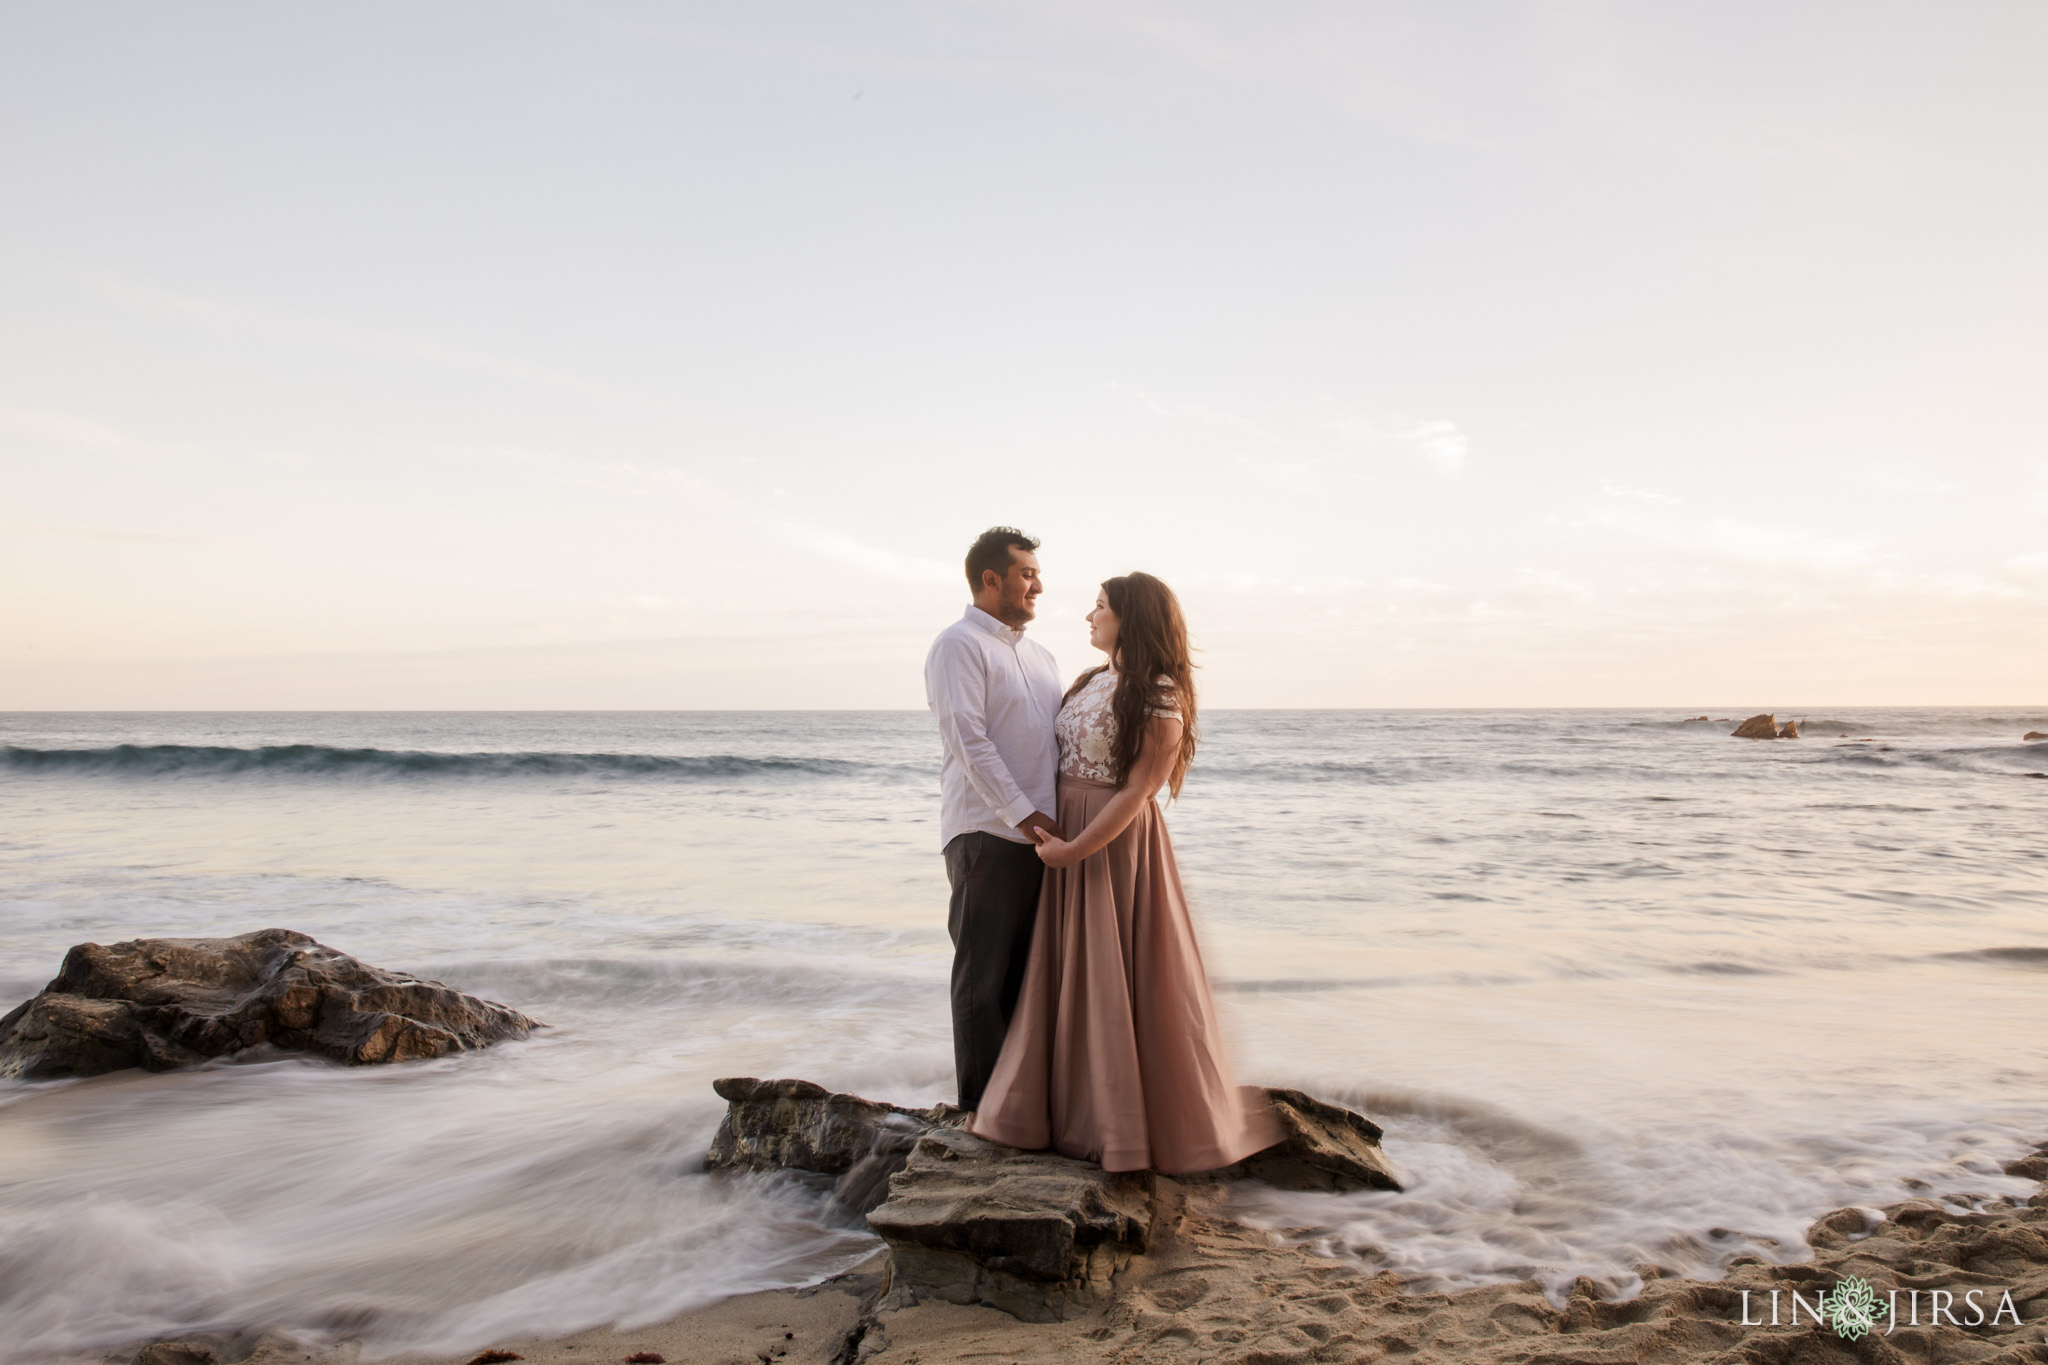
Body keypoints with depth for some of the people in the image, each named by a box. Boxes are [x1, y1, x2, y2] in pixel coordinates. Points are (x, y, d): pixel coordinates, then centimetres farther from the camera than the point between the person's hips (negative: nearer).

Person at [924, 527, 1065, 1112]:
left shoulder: (1039, 654, 20)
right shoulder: (959, 645, -6)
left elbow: (1061, 736, 22)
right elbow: (968, 739, -15)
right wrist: (1021, 812, -18)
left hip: (1042, 834, 8)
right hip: (988, 833, -7)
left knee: (1027, 972, 13)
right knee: (984, 974, 0)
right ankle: (981, 1103, 10)